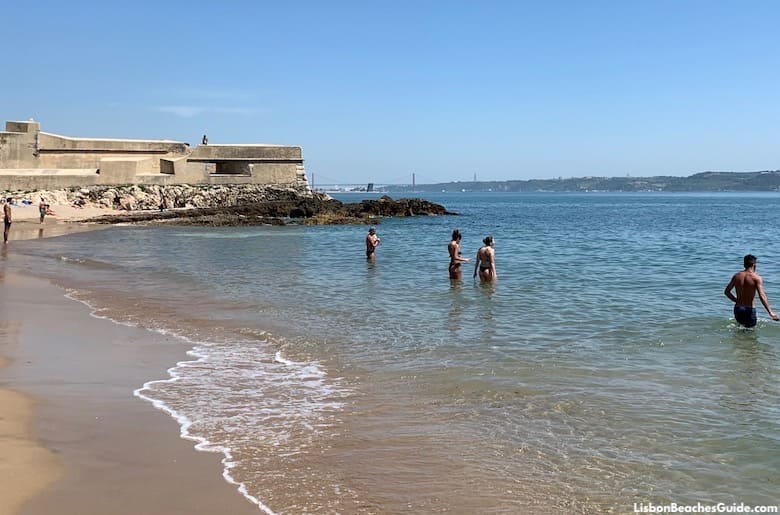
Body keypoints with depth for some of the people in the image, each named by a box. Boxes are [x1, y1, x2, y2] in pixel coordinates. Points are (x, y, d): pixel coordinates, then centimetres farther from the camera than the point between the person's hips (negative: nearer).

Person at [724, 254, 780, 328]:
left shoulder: (736, 276, 4)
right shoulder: (756, 277, -10)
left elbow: (727, 291, 10)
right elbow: (762, 296, -19)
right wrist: (770, 312, -21)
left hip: (738, 309, 5)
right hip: (749, 310, -5)